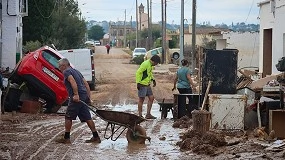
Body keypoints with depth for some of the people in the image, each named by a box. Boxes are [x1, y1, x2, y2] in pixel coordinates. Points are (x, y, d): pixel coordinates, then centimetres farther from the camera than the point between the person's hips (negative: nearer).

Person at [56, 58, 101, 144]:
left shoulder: (66, 72, -1)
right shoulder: (76, 71, 25)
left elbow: (73, 81, -21)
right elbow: (86, 84, 21)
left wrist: (76, 94, -27)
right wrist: (88, 97, 18)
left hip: (76, 98, -8)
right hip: (84, 96, 8)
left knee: (68, 117, 3)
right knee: (87, 117, 8)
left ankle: (66, 138, 7)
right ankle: (96, 137, 6)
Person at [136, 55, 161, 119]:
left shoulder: (151, 65, 11)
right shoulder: (145, 64, -18)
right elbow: (138, 72, -21)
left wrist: (153, 80, 16)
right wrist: (138, 83, -24)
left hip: (147, 85, 9)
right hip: (142, 84, -9)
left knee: (151, 98, 7)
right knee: (141, 99, -2)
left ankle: (148, 114, 12)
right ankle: (140, 115, 5)